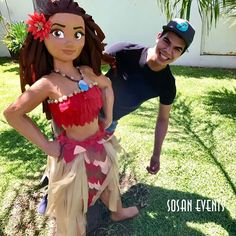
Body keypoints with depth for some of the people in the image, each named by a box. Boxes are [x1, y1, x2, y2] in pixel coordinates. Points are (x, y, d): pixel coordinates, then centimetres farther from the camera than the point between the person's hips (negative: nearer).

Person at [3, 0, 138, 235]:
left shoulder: (88, 73, -8)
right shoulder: (47, 84, -23)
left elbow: (107, 85, 13)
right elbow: (13, 113, -11)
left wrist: (108, 118, 5)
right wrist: (45, 145, -12)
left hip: (99, 147, 7)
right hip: (73, 154, -6)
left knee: (109, 180, 32)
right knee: (73, 206, 18)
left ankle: (117, 211, 63)